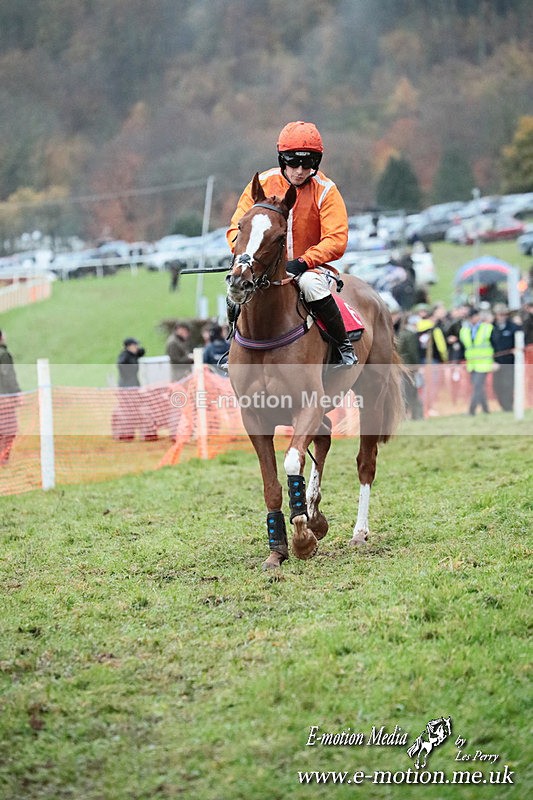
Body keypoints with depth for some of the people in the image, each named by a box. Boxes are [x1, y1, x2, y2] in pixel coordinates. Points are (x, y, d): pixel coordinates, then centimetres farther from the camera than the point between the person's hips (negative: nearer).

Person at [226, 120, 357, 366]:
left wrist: (301, 263, -28)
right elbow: (237, 227, 0)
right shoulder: (262, 184, -2)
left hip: (309, 266, -2)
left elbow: (336, 240, -14)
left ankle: (344, 344, -17)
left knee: (311, 284, -37)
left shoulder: (325, 191, -8)